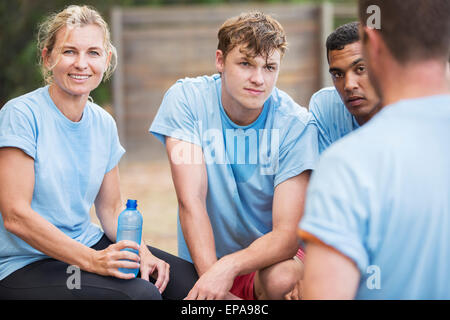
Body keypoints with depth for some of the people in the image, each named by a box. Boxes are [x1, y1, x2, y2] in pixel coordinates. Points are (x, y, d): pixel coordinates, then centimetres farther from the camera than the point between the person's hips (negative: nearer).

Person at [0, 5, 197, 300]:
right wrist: (93, 261, -24)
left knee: (188, 280, -11)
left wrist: (141, 253, -8)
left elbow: (111, 208, 12)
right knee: (141, 294, -26)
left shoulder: (103, 123, 7)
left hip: (88, 245, 6)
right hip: (25, 264, -6)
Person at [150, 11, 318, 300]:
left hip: (269, 254, -2)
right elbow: (191, 201, -16)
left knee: (282, 279, -34)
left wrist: (229, 267, -36)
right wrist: (214, 285, -27)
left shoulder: (296, 124, -13)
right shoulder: (186, 99, -10)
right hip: (203, 263, 2)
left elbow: (287, 235, -18)